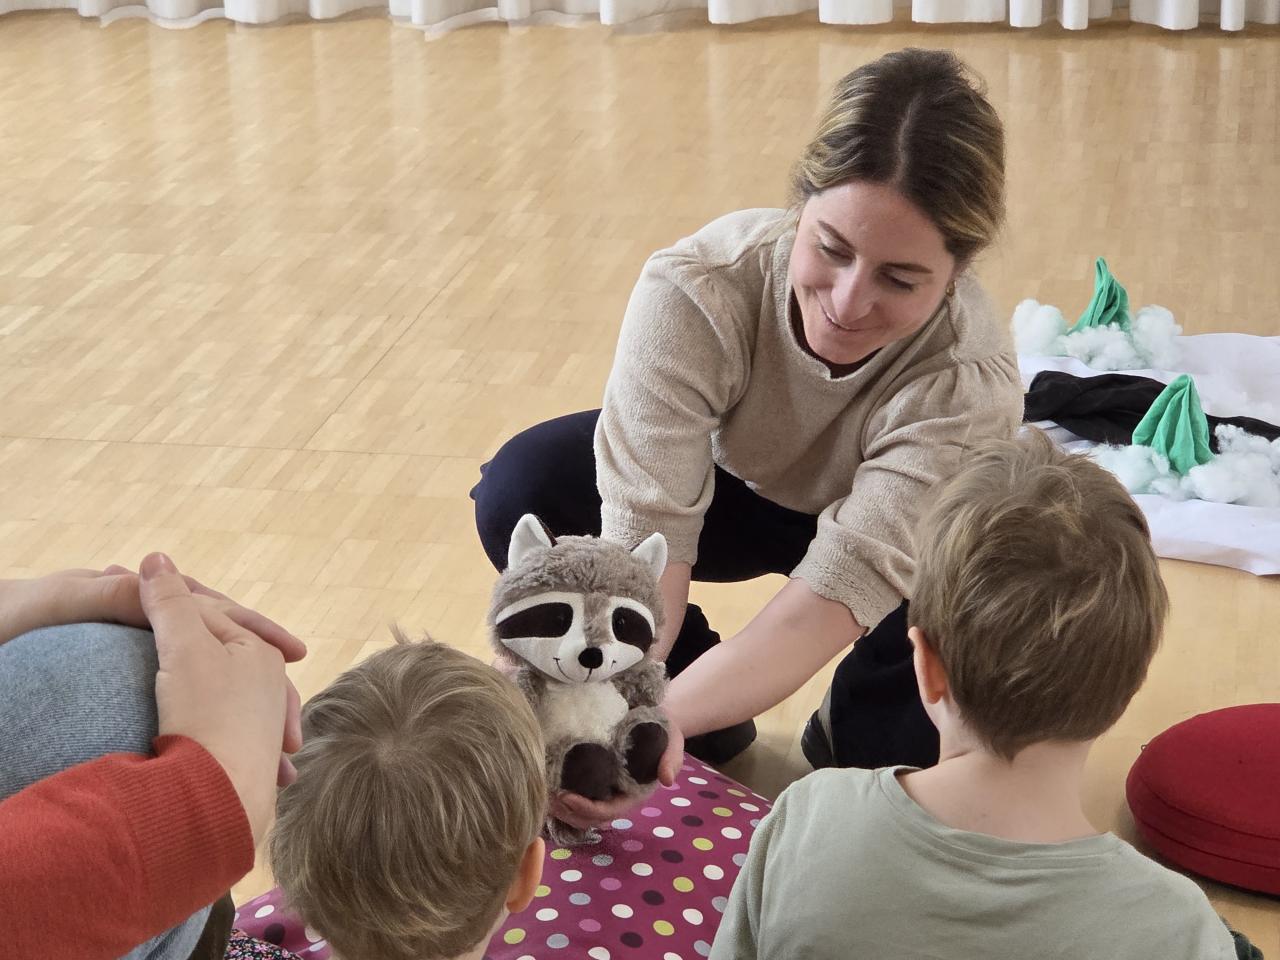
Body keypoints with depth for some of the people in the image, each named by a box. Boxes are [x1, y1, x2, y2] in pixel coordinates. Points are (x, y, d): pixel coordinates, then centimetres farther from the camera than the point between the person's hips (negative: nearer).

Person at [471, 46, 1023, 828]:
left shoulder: (970, 382, -37)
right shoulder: (696, 291, -37)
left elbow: (832, 596, -44)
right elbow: (646, 539, -39)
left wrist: (663, 717, -61)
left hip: (888, 534, -2)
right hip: (733, 488, 2)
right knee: (522, 490, -26)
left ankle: (860, 739, 7)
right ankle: (707, 719, -3)